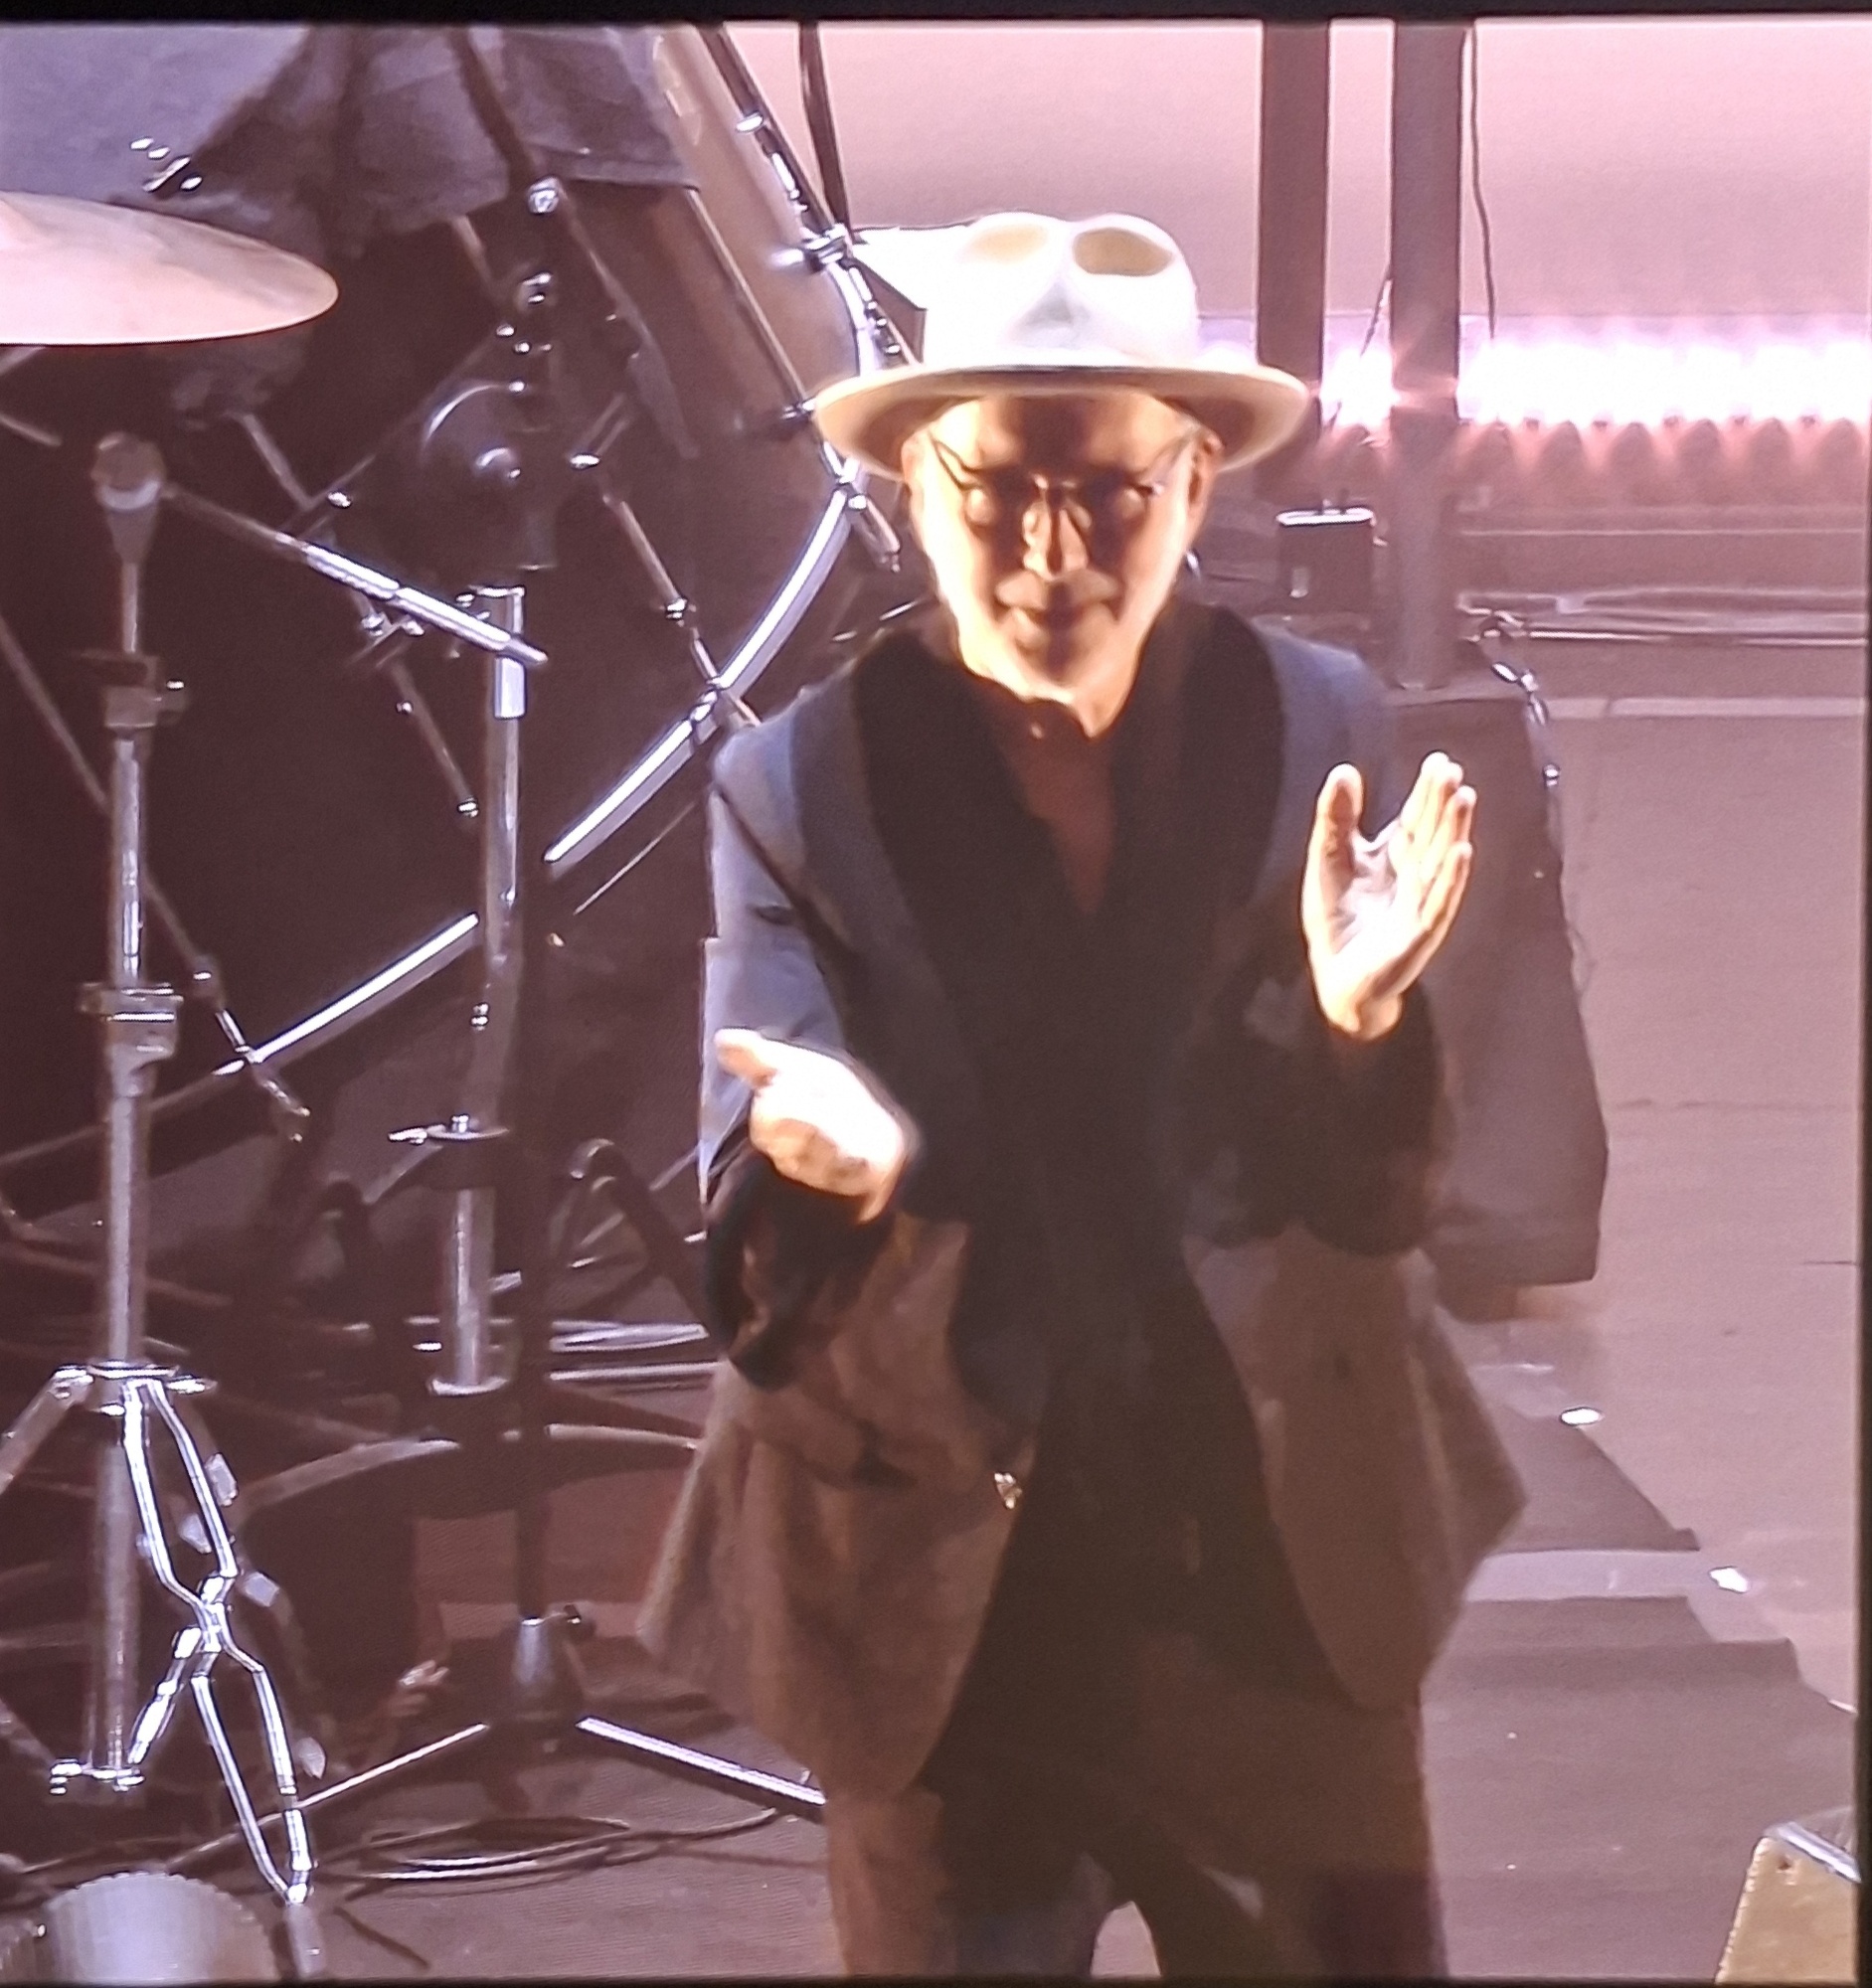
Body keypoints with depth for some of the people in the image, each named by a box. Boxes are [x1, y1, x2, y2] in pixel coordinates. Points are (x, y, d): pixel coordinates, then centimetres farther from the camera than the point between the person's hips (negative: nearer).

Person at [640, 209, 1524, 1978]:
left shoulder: (1314, 731, -8)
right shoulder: (797, 786, -11)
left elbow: (1379, 1210, -8)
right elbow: (755, 1261, -14)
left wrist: (1356, 1020, -28)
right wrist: (847, 1178, -36)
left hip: (1291, 1552, 2)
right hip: (944, 1576, -1)